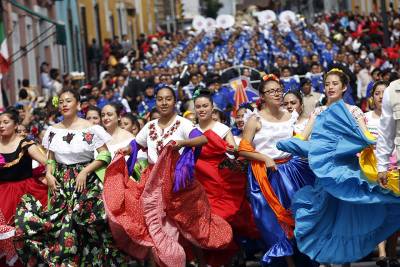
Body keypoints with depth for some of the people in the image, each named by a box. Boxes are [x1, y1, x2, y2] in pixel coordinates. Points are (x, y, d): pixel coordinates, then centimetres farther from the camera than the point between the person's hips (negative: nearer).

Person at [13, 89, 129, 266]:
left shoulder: (90, 128, -4)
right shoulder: (53, 130, 9)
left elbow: (105, 155, -5)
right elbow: (50, 159, 16)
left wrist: (85, 171, -14)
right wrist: (49, 174, -3)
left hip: (85, 182, -4)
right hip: (60, 184, 4)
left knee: (81, 222, -13)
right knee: (60, 223, -4)